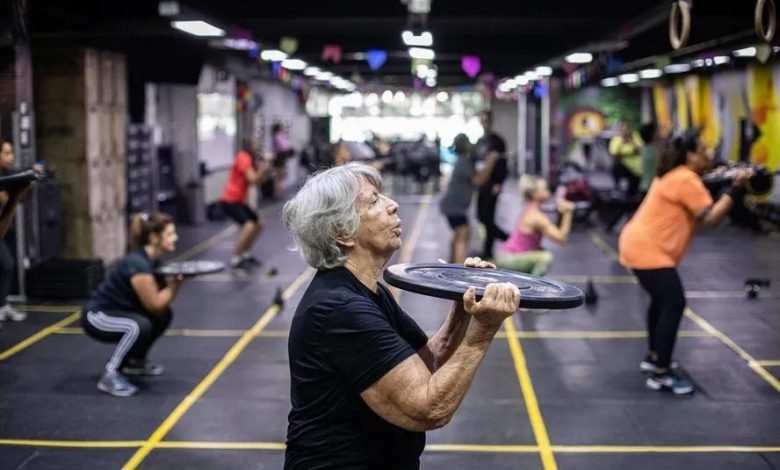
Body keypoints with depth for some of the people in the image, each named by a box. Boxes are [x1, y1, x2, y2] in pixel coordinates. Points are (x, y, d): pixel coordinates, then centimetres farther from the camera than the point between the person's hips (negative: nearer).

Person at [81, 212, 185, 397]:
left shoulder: (152, 260, 2)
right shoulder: (138, 264, -26)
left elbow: (161, 301, 3)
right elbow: (154, 304, -23)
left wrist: (177, 279, -11)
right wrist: (176, 281, -16)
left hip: (117, 312, 9)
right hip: (96, 316, -9)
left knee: (164, 315, 4)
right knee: (138, 326, -33)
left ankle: (134, 361, 19)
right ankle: (110, 375, -19)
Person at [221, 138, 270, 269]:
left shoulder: (248, 160, 16)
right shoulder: (243, 158, -15)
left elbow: (258, 180, 15)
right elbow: (253, 179, -25)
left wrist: (266, 169, 2)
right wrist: (264, 167, -18)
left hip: (238, 201, 11)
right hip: (230, 201, -11)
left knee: (259, 223, 19)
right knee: (249, 226, -26)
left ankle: (245, 254, 25)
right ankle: (235, 259, -17)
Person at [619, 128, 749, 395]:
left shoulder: (677, 175, 17)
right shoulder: (686, 180, -16)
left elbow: (699, 213, 22)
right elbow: (710, 218, -20)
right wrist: (734, 190, -19)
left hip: (639, 246, 11)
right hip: (647, 250, -11)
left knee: (663, 301, 24)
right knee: (674, 305, -12)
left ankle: (653, 358, 35)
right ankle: (660, 375, -9)